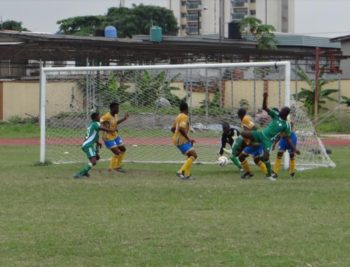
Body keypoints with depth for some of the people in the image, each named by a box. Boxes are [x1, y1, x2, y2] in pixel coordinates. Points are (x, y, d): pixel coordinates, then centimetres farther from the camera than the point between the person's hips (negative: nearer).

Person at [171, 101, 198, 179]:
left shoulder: (178, 117, 15)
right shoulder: (185, 117, -14)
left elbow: (173, 129, 21)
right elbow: (181, 128, -27)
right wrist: (188, 138, -21)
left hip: (177, 139, 10)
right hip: (182, 140, -10)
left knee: (190, 155, 18)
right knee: (193, 155, -13)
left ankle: (187, 174, 14)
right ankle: (181, 171, -20)